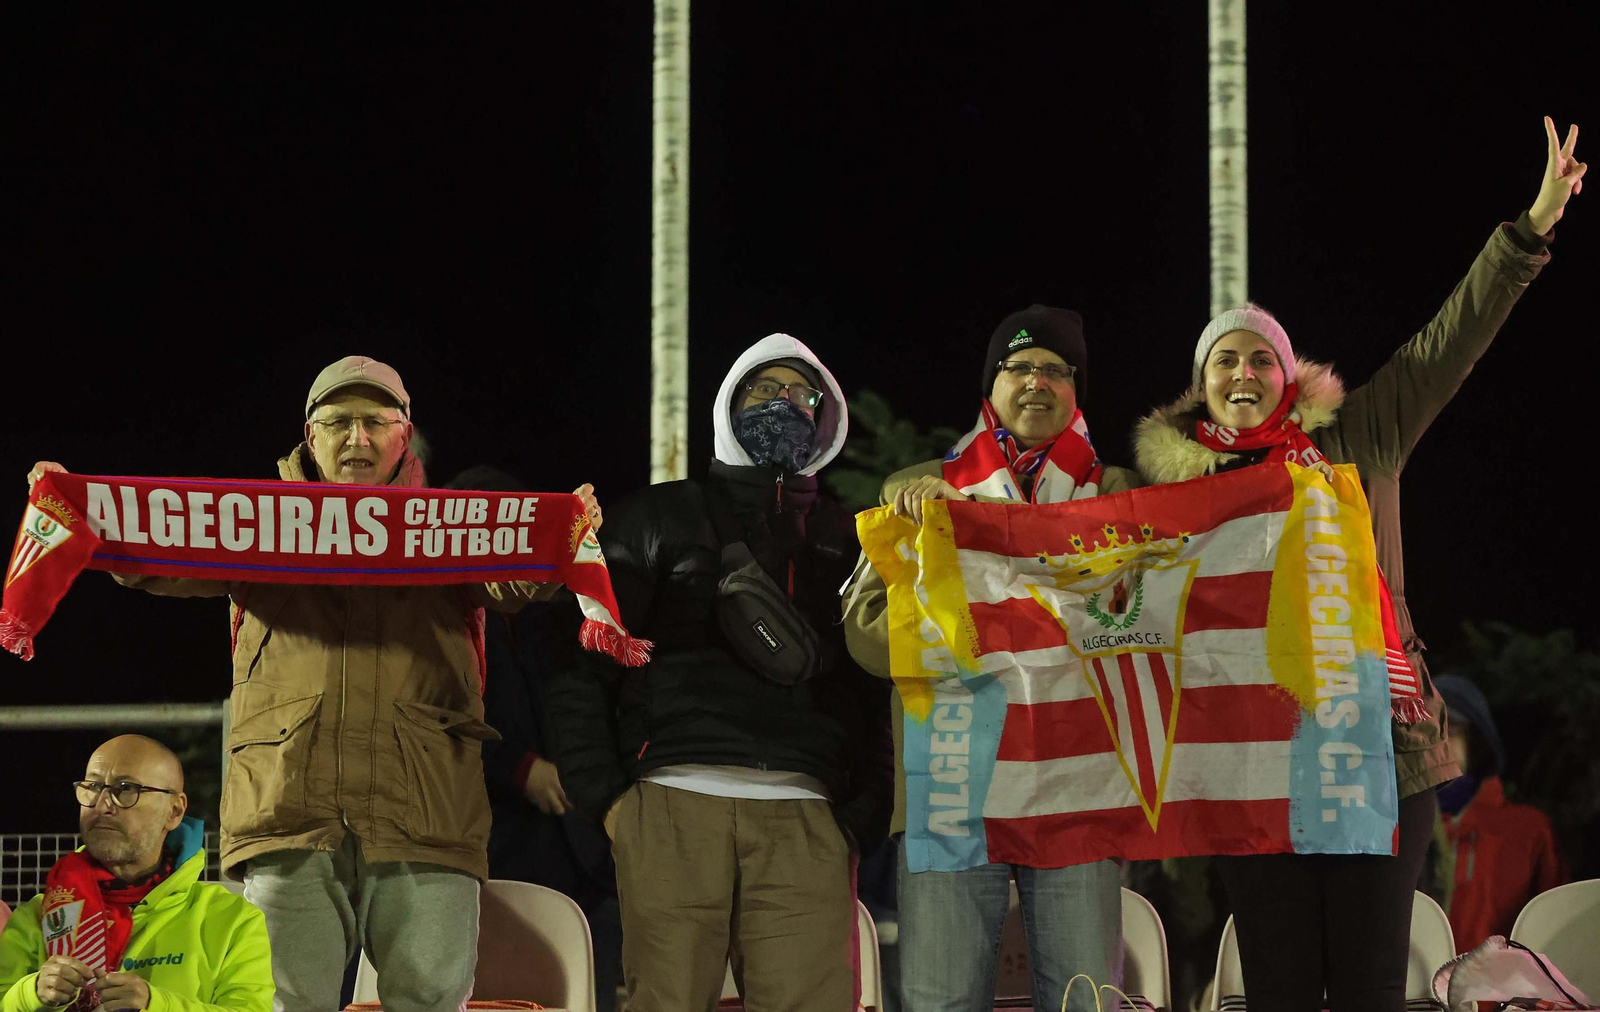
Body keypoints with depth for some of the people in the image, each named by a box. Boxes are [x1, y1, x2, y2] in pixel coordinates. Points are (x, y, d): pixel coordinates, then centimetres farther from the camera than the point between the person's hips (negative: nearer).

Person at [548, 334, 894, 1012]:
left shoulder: (845, 543, 25)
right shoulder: (661, 517, 19)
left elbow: (879, 693, 17)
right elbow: (584, 656, 11)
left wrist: (863, 820, 3)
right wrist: (603, 795, -1)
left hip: (804, 820, 1)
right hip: (675, 803, -1)